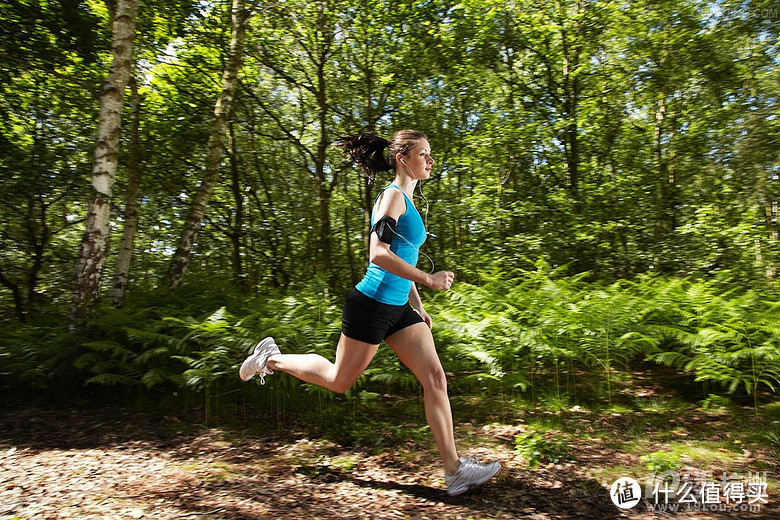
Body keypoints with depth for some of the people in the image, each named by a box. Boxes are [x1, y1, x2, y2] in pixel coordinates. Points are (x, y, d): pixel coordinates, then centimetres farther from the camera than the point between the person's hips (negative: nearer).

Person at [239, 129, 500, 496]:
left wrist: (418, 306, 20)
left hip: (398, 309, 9)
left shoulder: (408, 201, 16)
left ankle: (454, 470, 7)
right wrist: (428, 279, -21)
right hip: (372, 305, -9)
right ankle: (272, 358, 30)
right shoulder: (392, 196, -12)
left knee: (435, 378, 1)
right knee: (340, 381, 9)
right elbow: (378, 254, -24)